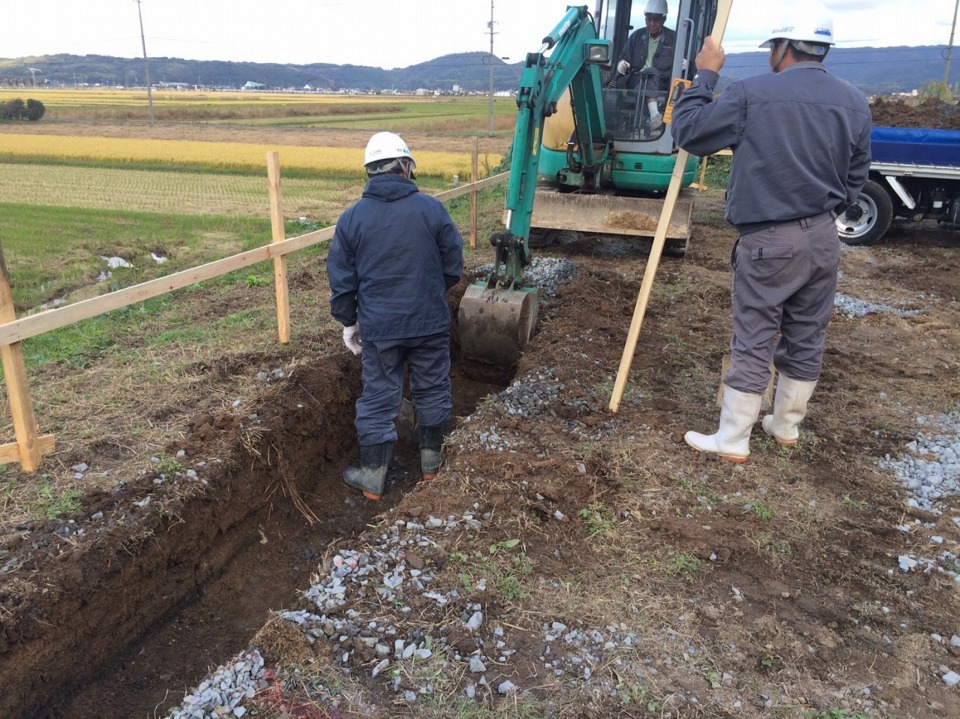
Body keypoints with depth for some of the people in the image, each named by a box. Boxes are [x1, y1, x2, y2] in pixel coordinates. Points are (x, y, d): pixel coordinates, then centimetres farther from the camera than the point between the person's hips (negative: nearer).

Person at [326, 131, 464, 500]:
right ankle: (431, 459, 33)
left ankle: (373, 476, 20)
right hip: (430, 322, 0)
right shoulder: (431, 208, -7)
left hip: (379, 327, 0)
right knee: (433, 390, 18)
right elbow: (454, 265, 0)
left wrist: (348, 321, 12)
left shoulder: (352, 217, -5)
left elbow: (341, 278, -1)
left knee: (378, 399, 10)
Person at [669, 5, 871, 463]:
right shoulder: (855, 103, 6)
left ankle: (732, 441, 10)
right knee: (806, 340, 15)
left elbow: (687, 131, -5)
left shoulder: (751, 93, -12)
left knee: (752, 344, 1)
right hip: (823, 238, 5)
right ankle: (786, 426, 31)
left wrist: (705, 76, 6)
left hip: (767, 241, -5)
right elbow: (855, 180, 13)